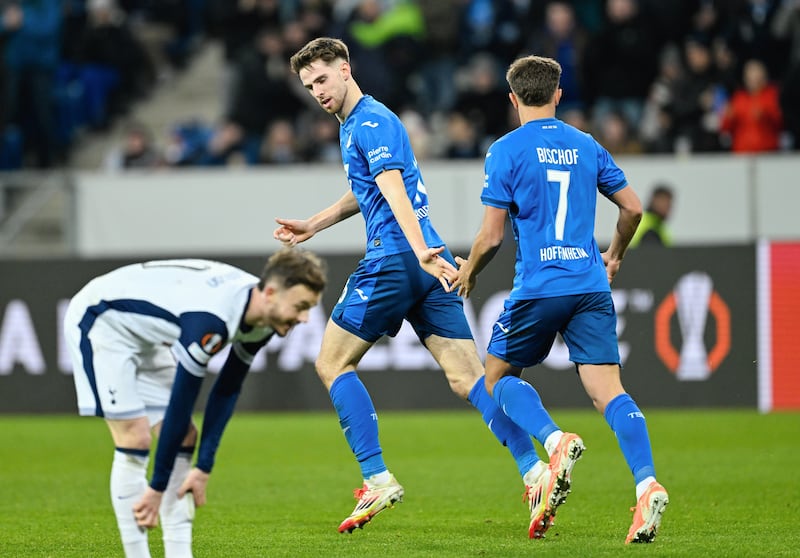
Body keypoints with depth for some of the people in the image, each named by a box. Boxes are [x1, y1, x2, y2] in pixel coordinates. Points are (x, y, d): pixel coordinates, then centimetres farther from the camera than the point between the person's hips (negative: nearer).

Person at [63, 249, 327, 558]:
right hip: (99, 320, -9)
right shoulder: (211, 319, -37)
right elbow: (180, 402, -33)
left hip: (145, 334, 9)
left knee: (185, 439, 2)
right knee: (134, 441, -17)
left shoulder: (261, 315, -10)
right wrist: (157, 488, -26)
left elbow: (227, 390, 0)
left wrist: (203, 468, -3)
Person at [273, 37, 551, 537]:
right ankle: (535, 471, -16)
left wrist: (423, 252, -36)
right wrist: (313, 226, 39)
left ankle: (377, 479, -4)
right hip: (426, 264, 9)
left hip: (395, 260, -9)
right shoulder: (353, 125, 23)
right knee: (468, 378, -1)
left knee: (332, 363, 3)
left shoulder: (372, 122, -8)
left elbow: (393, 191, -24)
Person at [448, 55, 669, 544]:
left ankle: (555, 440, -11)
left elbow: (491, 236, -5)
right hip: (592, 285, 4)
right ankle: (647, 482, -22)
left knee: (498, 375, 16)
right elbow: (633, 208, 15)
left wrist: (468, 274, 14)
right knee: (608, 389, -2)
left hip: (539, 287, -4)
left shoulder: (507, 151, -3)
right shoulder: (587, 146, 11)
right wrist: (614, 256, 33)